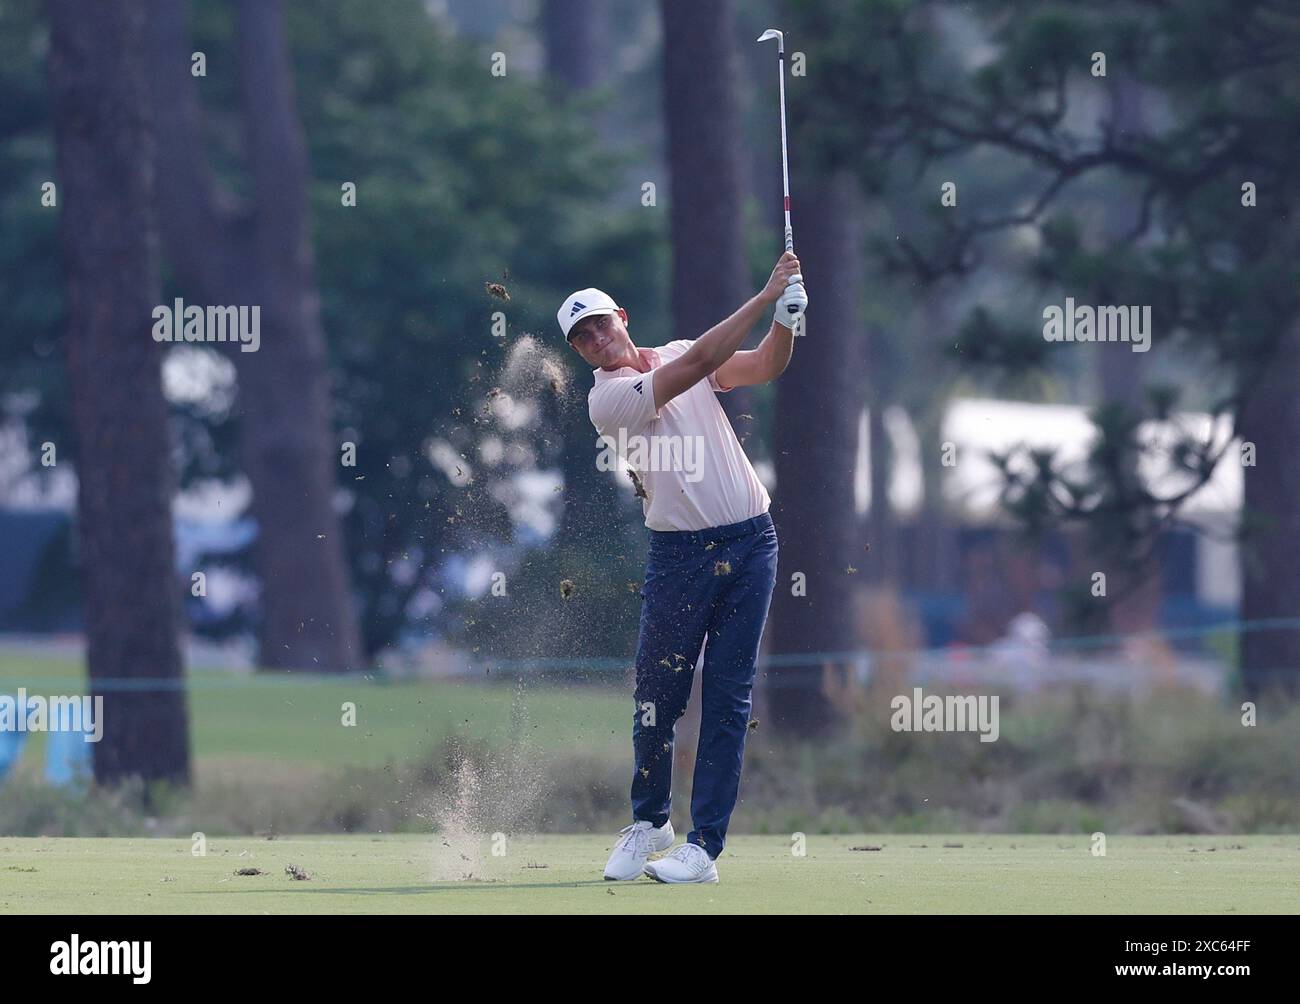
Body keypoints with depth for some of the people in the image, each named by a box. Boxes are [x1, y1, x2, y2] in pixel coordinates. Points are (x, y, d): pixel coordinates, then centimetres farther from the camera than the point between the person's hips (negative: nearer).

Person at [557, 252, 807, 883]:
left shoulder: (676, 352, 11)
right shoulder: (607, 399, -8)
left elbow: (762, 367, 3)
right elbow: (695, 366, -18)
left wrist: (786, 321, -18)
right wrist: (765, 297, -19)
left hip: (750, 541, 3)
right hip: (679, 553, -3)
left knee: (727, 698, -2)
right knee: (659, 694, -1)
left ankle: (705, 845, -1)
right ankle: (649, 822, 22)